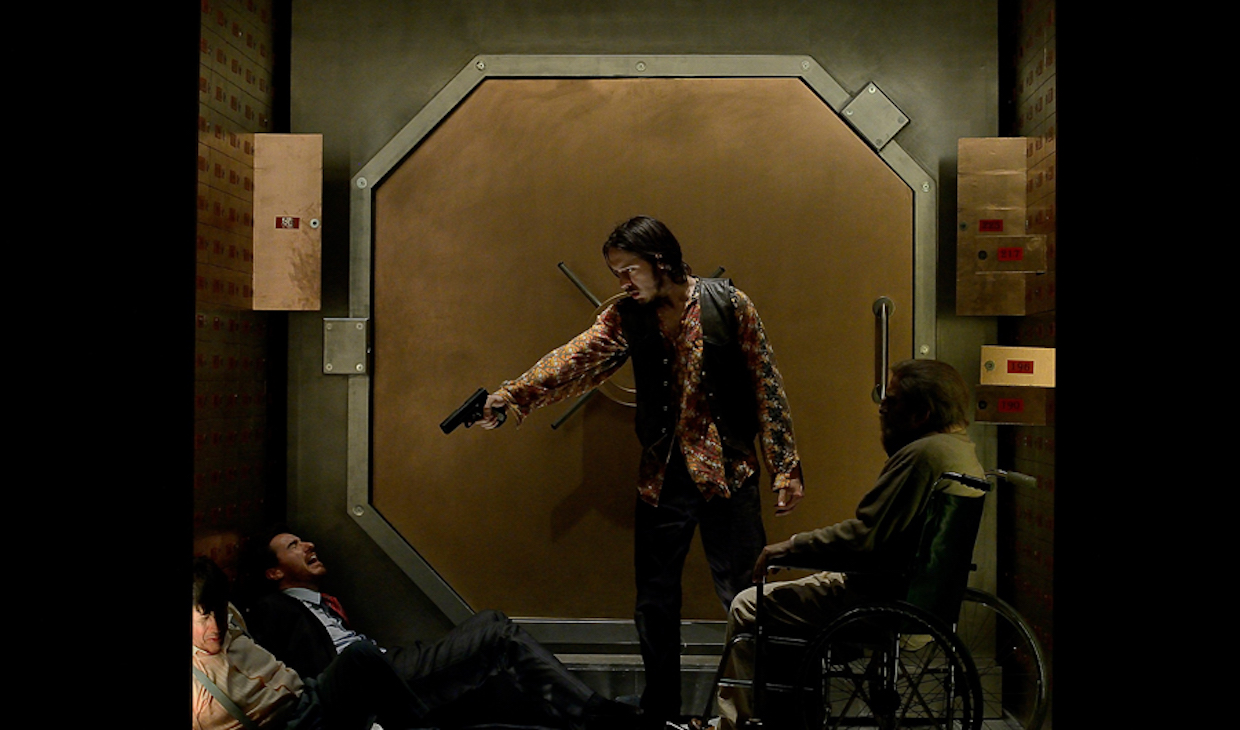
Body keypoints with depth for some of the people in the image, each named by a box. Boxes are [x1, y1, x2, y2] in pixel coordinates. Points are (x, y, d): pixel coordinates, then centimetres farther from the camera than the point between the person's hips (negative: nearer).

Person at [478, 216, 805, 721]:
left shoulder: (728, 305, -5)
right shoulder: (628, 317, 4)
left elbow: (767, 389, -3)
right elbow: (575, 360, -12)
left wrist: (785, 469, -7)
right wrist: (513, 395, -29)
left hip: (727, 472, -4)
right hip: (661, 476, 4)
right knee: (655, 601, 12)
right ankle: (660, 711, 28)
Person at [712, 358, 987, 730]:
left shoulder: (922, 455, -23)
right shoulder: (963, 452, 10)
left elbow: (861, 538, -26)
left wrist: (785, 549, -16)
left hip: (879, 602, -11)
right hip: (914, 593, 11)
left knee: (746, 608, -2)